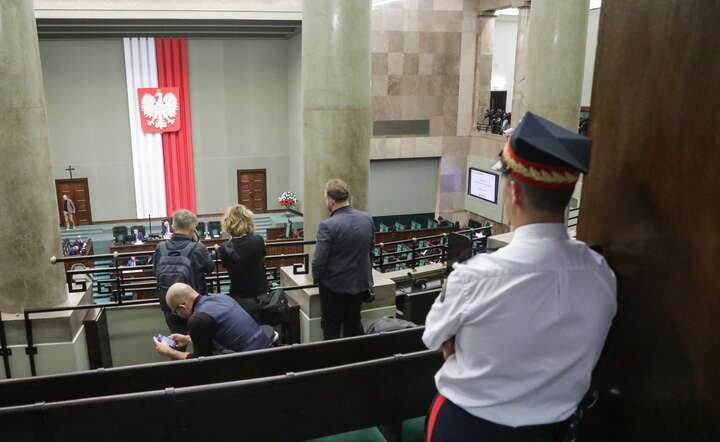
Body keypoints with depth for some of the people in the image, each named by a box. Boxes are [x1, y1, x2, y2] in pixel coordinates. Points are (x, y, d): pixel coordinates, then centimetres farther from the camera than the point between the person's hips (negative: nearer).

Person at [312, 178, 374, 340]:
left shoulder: (327, 226, -23)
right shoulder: (367, 219, -4)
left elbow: (319, 261, -18)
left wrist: (317, 279, 1)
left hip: (334, 287, -5)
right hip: (359, 284, 5)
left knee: (331, 330, 11)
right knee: (354, 325, 19)